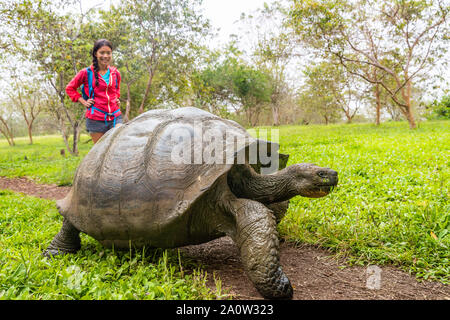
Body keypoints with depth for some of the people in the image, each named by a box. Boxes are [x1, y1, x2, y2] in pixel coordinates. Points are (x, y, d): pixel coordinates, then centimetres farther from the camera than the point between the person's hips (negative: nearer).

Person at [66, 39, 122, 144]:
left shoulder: (115, 73, 10)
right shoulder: (86, 73, -2)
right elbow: (70, 88, 11)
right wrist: (83, 102, 1)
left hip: (115, 117, 3)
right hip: (96, 119, -3)